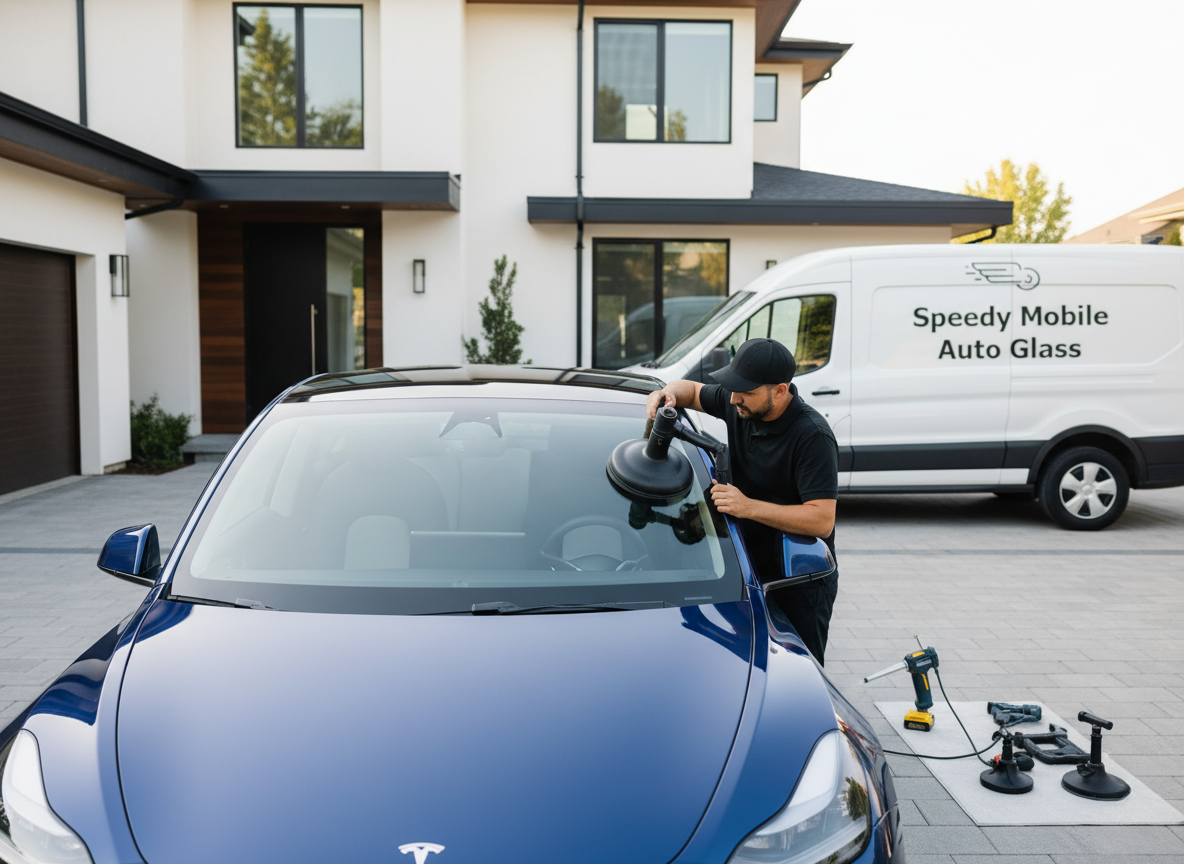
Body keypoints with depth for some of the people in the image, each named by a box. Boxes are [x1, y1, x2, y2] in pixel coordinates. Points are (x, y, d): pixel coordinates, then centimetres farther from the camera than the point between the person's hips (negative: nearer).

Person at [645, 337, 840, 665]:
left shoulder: (813, 436, -23)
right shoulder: (739, 406, -2)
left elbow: (821, 520, -28)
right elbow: (693, 390, 18)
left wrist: (749, 507, -32)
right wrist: (668, 392, -6)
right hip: (752, 573, 7)